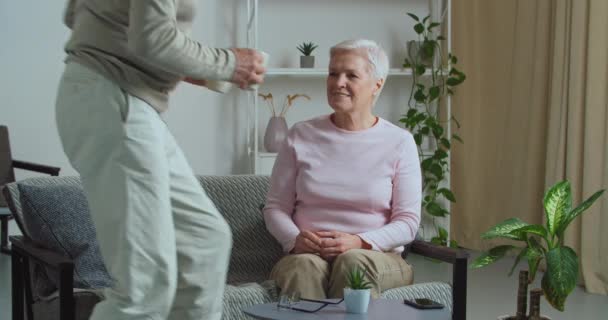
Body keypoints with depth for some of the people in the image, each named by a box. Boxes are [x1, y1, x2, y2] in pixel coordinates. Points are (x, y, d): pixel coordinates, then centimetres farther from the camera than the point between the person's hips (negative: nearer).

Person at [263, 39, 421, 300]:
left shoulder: (399, 142, 6)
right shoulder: (301, 136, 10)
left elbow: (407, 222, 2)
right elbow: (275, 207, 10)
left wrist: (359, 242, -16)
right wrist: (295, 239, -12)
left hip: (377, 258, 0)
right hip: (307, 254, 0)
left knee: (354, 261, -36)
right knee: (305, 266, -35)